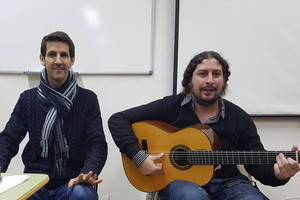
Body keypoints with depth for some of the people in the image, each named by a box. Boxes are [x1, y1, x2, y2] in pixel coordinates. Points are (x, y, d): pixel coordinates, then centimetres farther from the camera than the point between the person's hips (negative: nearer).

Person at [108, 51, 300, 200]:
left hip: (226, 182, 3)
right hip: (178, 179, -2)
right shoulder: (171, 106, 0)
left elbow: (258, 165, 4)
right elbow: (118, 120, -1)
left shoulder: (239, 118, 6)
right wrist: (139, 157, -14)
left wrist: (278, 173, -20)